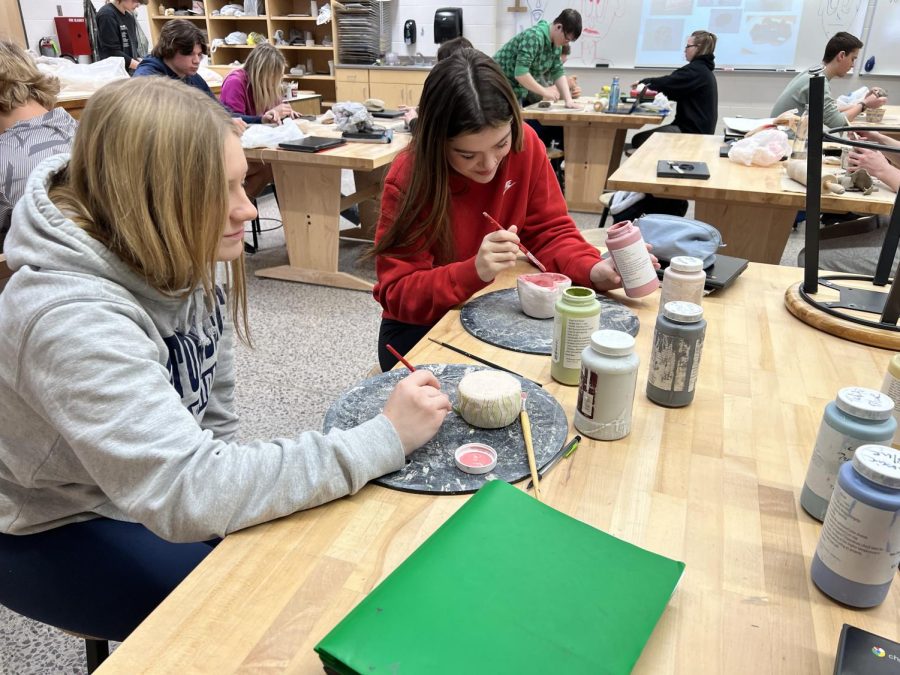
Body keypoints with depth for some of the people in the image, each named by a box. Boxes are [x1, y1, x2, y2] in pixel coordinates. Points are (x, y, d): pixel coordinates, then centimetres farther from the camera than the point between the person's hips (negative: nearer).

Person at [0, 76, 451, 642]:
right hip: (59, 532, -5)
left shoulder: (184, 257, -13)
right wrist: (386, 438, -40)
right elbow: (188, 498, -42)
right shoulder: (72, 319, -36)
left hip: (154, 490, 6)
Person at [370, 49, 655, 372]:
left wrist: (592, 270, -24)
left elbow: (550, 230, -4)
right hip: (420, 327, -3)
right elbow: (398, 294, -21)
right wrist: (474, 272, -37)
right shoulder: (409, 179, -21)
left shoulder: (525, 144, -12)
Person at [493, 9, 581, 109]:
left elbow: (558, 72, 6)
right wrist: (544, 91, -25)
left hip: (518, 90, 9)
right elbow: (520, 73, -32)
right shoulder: (534, 36, -24)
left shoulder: (555, 43, 3)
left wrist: (568, 100, -6)